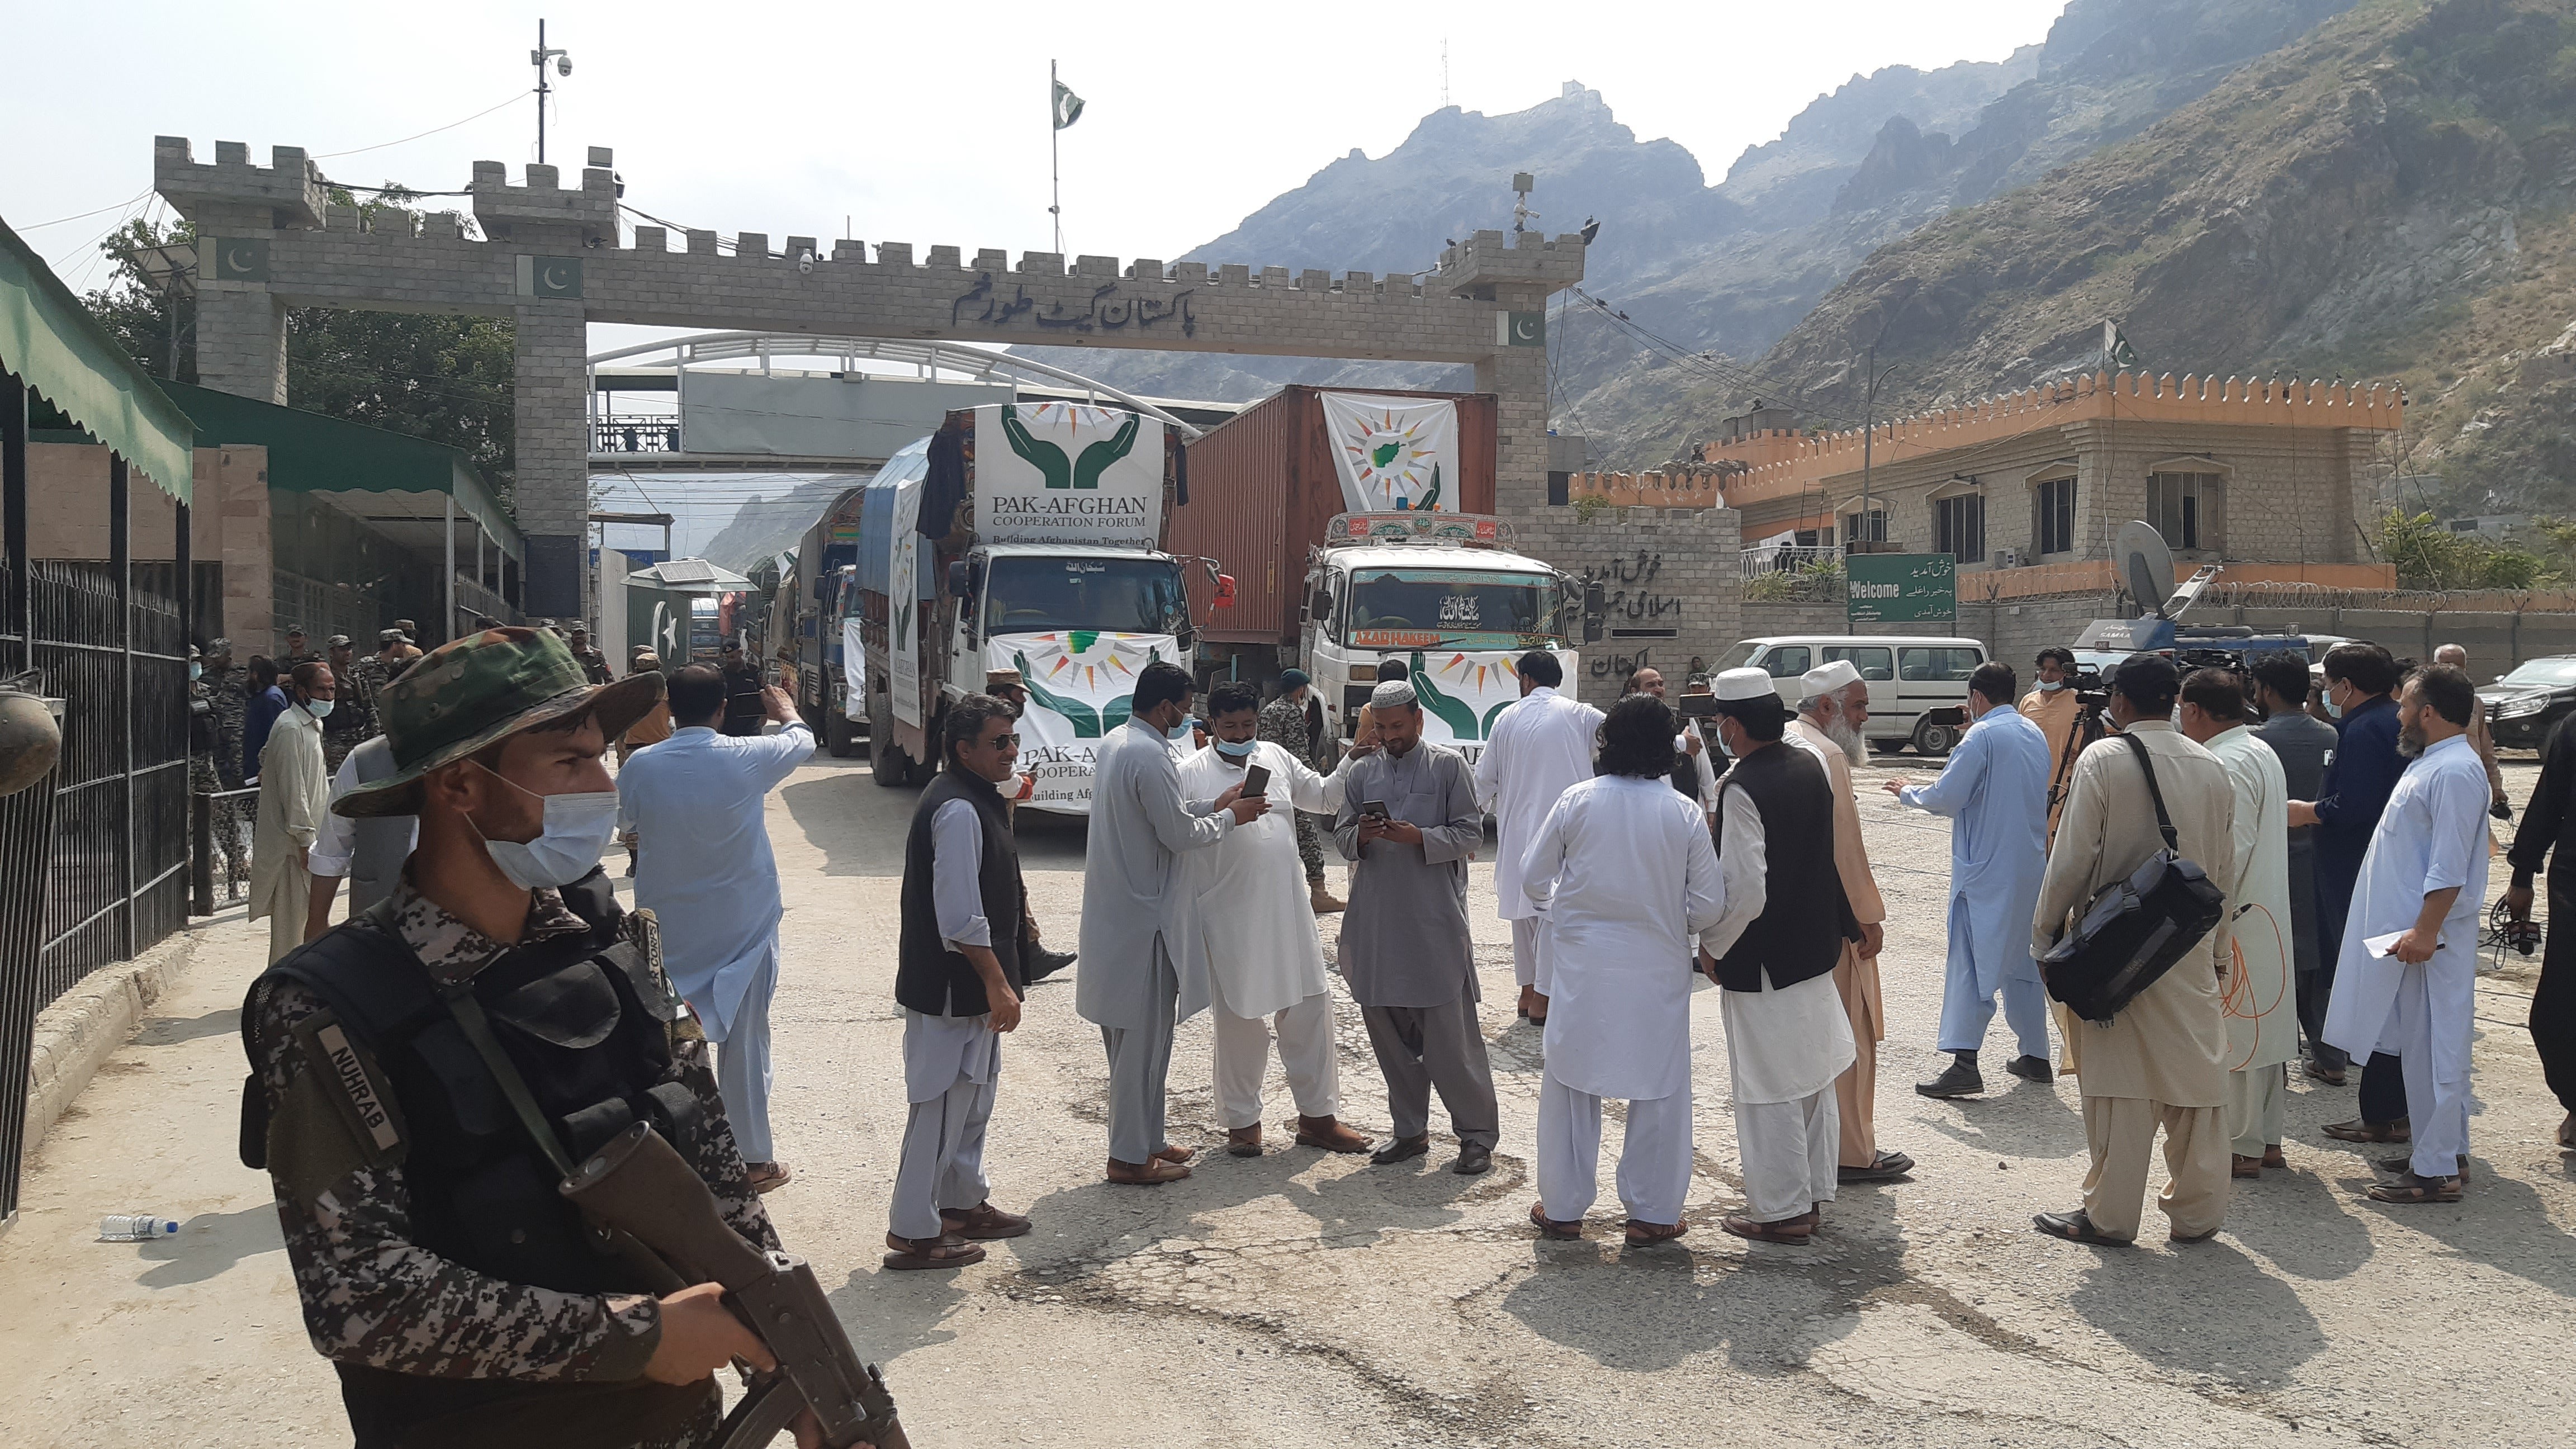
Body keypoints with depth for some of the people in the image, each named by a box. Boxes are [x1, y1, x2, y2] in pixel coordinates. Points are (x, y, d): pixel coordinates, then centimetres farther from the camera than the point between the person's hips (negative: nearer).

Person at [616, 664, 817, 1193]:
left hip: (667, 927, 2)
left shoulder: (640, 767, -10)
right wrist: (787, 712, 29)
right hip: (742, 926, -2)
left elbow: (623, 820, 11)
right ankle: (754, 1159, 17)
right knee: (743, 1042, 8)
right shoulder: (746, 759, -14)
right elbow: (802, 742, 9)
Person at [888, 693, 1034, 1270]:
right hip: (951, 987, -11)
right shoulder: (958, 810, -21)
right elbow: (961, 917, -26)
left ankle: (964, 1203, 35)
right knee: (942, 1103, -2)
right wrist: (998, 983, -22)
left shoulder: (976, 800, 13)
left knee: (973, 1097, 21)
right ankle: (914, 1232, 7)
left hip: (968, 985, 11)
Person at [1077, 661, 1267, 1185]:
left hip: (1115, 909, 10)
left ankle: (1144, 1139, 27)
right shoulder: (1150, 756, -20)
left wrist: (1212, 805, 12)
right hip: (1142, 912, -10)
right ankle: (1131, 1156, 7)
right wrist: (1229, 818, -3)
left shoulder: (1114, 744, 11)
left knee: (1132, 1035, 17)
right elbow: (1179, 834, -18)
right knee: (1143, 1035, -1)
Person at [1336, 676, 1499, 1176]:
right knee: (1388, 1032, 11)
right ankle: (1410, 1130, 24)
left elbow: (1471, 833, -3)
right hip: (1376, 923, 5)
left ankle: (1477, 1134, 10)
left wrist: (1419, 838, -18)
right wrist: (1361, 836, -11)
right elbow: (1341, 837, 12)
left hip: (1435, 922, -4)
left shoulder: (1448, 765, 0)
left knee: (1450, 1038, -3)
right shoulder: (1361, 772, 11)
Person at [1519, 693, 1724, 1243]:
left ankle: (1563, 1206, 22)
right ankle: (1652, 1213, 20)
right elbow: (1707, 908, -4)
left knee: (1571, 1081, 13)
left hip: (1583, 966, 0)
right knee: (1659, 1090, 12)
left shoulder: (1577, 801, -6)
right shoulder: (1685, 814, -6)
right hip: (1658, 969, 0)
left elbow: (1532, 878, 0)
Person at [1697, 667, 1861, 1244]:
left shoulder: (1742, 788, -22)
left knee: (1769, 1090, 3)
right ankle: (1813, 1194, 31)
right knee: (1813, 1077, 18)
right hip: (1815, 947, 9)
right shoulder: (1810, 766, 3)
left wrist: (1713, 945, -12)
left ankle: (1781, 1210, 14)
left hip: (1761, 960, -9)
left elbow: (1745, 888, -26)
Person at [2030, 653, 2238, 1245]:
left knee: (2120, 1083, 2)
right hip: (2193, 948, 5)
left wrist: (2045, 932, 0)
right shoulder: (2212, 768, 7)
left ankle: (2111, 1215, 11)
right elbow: (2225, 869, 13)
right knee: (2196, 1074, 11)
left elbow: (2074, 858, -12)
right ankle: (2197, 1212, 21)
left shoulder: (2102, 760, -10)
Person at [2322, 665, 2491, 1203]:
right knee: (2422, 1045, 16)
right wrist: (2414, 930, 24)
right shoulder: (2430, 764, 15)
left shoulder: (2454, 772, -17)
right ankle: (2444, 1150, 27)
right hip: (2410, 929, 10)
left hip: (2430, 937, -10)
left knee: (2433, 1049, -5)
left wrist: (2425, 931, -25)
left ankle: (2438, 1170, 1)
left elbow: (2450, 865, -23)